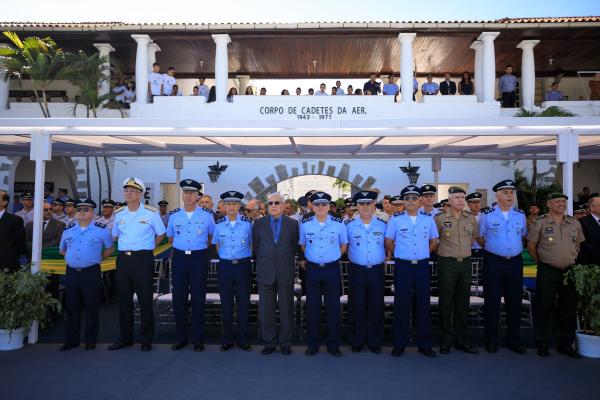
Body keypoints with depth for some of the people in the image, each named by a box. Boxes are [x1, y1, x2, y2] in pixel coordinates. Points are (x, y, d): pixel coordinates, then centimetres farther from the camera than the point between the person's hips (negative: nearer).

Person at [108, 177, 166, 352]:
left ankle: (146, 340, 11)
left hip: (143, 259, -4)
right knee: (123, 300, 11)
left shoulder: (151, 213, -4)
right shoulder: (119, 214, 9)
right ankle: (125, 338, 24)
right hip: (123, 259, 5)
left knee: (145, 301, -1)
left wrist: (147, 247, 5)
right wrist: (127, 247, 14)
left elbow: (160, 234, 7)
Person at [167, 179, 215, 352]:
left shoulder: (207, 215, -1)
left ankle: (198, 339, 14)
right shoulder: (174, 215, 5)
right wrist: (182, 247, 10)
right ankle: (180, 337, 20)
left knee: (198, 299, 3)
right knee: (179, 298, 6)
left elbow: (212, 236, 13)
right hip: (179, 258, 2)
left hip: (199, 258, -2)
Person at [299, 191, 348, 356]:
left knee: (333, 307, 5)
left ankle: (333, 344, 18)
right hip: (312, 269, 1)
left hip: (332, 269, -1)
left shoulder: (339, 223, -4)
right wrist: (310, 258, 10)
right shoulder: (304, 223, -1)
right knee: (312, 307, 7)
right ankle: (313, 343, 20)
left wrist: (333, 258, 8)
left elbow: (344, 245, 10)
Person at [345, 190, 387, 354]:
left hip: (377, 271, 1)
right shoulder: (349, 225, -2)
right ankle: (357, 341, 20)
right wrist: (352, 257, 9)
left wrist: (385, 260, 9)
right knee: (357, 307, 7)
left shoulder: (383, 225, 2)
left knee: (376, 307, 7)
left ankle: (375, 342, 21)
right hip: (357, 271, -1)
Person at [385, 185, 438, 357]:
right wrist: (399, 255, 8)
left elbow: (434, 241, 14)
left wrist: (424, 253, 8)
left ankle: (425, 344, 18)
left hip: (422, 266, 2)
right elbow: (388, 242, 6)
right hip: (402, 266, -2)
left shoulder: (428, 218, 5)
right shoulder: (396, 219, -1)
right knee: (401, 304, 3)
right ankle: (399, 344, 13)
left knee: (423, 304, 6)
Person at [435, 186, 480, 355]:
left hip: (465, 263, 4)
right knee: (446, 302, 2)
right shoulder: (440, 218, -6)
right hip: (447, 264, -4)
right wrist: (443, 251, 7)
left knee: (463, 302, 10)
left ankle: (462, 340, 21)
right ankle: (445, 341, 12)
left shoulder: (471, 218, 6)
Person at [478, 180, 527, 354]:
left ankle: (514, 340, 23)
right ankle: (491, 340, 15)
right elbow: (480, 237, 7)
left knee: (514, 302, 9)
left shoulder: (521, 215, 6)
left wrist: (513, 250, 15)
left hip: (515, 262, 3)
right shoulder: (487, 215, -3)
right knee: (492, 302, 4)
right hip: (493, 262, -3)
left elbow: (523, 236, 20)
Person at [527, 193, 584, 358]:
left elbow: (579, 244, 19)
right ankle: (542, 344, 12)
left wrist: (573, 261, 13)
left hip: (570, 271, 4)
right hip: (547, 272, -4)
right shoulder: (540, 223, -4)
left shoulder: (575, 223, 8)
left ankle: (565, 344, 23)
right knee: (544, 308, 0)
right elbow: (531, 246, 1)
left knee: (569, 309, 10)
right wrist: (542, 261, 5)